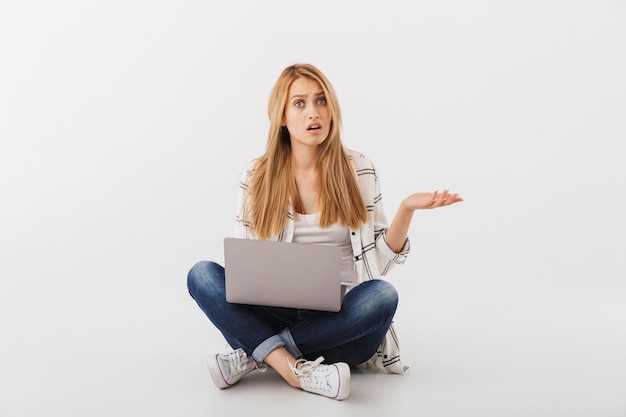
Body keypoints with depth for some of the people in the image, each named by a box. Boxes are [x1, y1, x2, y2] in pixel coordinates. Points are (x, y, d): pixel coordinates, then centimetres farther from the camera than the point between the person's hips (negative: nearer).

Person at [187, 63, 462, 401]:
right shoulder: (258, 176, 4)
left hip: (342, 319, 0)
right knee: (202, 274, -21)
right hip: (276, 315, 1)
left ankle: (253, 357, -23)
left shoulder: (359, 170, 3)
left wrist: (406, 209, -15)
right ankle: (298, 372, -33)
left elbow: (381, 259, 2)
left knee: (383, 296, -32)